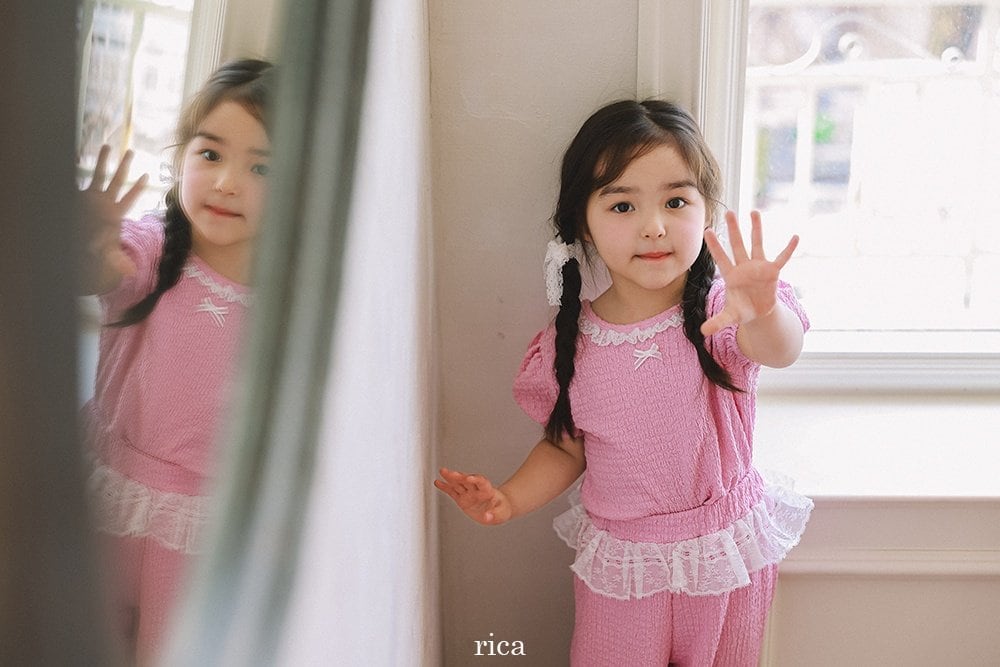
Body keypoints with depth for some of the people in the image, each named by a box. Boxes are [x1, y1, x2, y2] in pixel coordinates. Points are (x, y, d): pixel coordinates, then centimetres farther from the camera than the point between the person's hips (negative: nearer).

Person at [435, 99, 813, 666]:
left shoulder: (722, 312, -16)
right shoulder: (568, 344, -10)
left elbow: (781, 351, -37)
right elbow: (567, 447, 3)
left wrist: (763, 311, -60)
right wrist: (510, 499, -14)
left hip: (726, 554, 0)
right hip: (620, 564, 1)